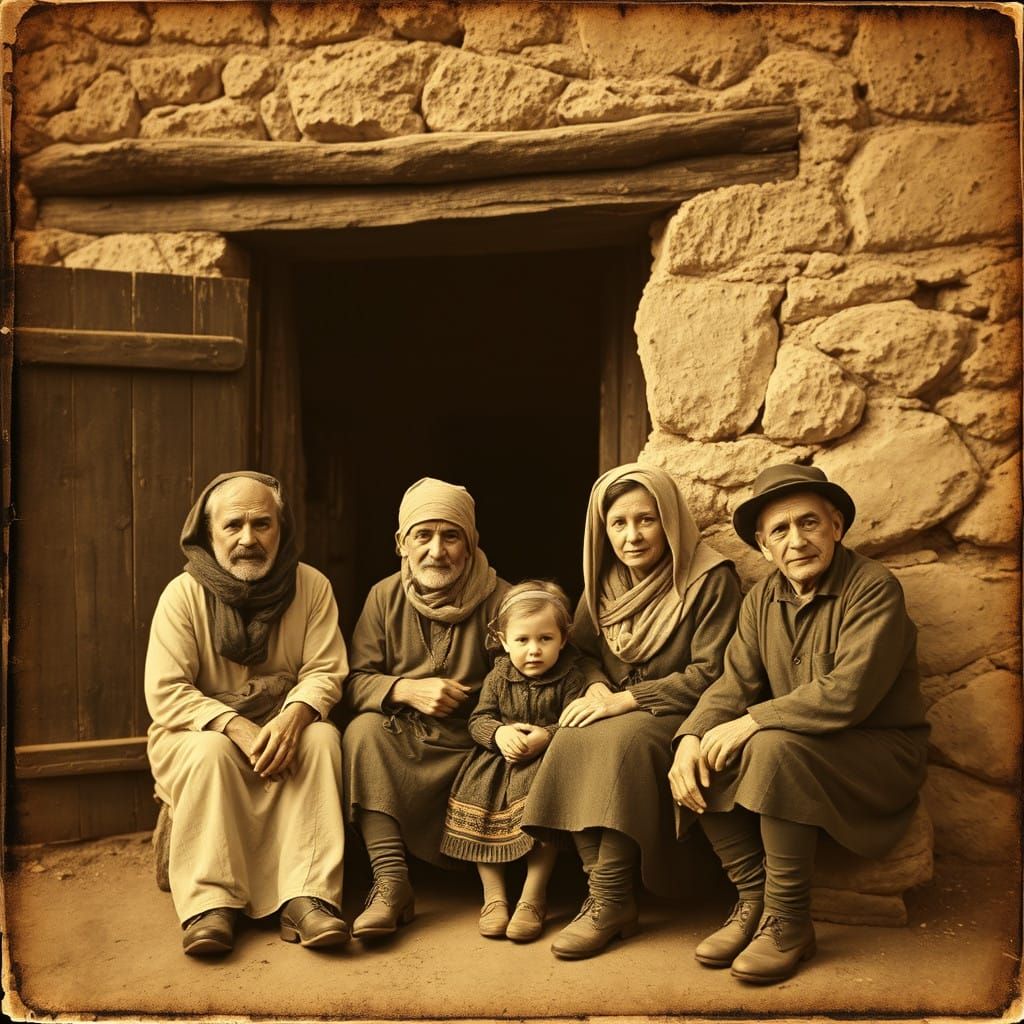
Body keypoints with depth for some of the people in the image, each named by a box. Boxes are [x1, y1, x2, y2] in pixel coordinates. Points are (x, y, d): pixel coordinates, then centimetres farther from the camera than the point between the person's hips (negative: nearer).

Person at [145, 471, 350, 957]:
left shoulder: (311, 586, -6)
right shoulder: (183, 594, -11)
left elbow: (325, 671, -11)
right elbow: (165, 694, -16)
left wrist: (292, 718, -32)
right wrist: (237, 727, -30)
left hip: (283, 730, 2)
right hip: (198, 732, -1)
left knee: (322, 738, -28)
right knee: (210, 751, -33)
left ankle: (306, 898, -31)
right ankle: (210, 905, -29)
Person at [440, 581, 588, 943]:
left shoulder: (570, 678, -5)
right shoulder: (498, 677, 5)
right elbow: (478, 719, 4)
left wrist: (545, 736, -29)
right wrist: (499, 733, -18)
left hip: (547, 760, -3)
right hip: (499, 757, 4)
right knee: (477, 794, -19)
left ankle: (534, 895, -13)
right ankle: (493, 894, -6)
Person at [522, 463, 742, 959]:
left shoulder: (710, 579, -10)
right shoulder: (605, 581, 9)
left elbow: (709, 675, -14)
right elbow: (580, 649, 16)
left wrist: (627, 700, -19)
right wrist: (596, 689, -7)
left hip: (679, 718, -5)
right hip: (618, 711, 6)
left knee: (623, 739, -34)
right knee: (572, 739, -26)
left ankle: (611, 900, -23)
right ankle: (605, 895, -20)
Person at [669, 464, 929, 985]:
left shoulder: (874, 588, -17)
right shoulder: (762, 600, 4)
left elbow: (849, 693, -28)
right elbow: (735, 683, -3)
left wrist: (754, 721, -25)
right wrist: (691, 738, -22)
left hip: (881, 752, -6)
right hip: (803, 751, 7)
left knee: (774, 747, -33)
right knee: (699, 758, -14)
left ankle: (787, 922, -17)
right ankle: (753, 900, -4)